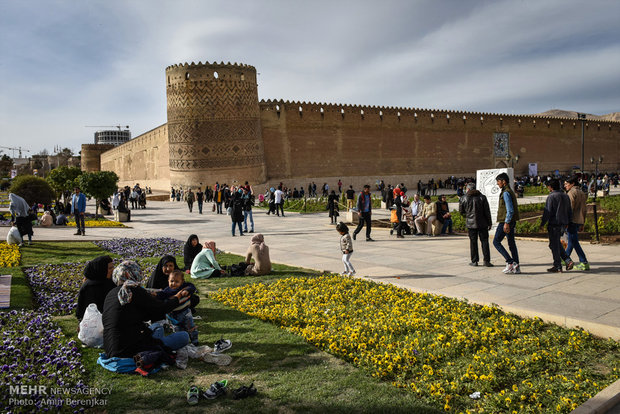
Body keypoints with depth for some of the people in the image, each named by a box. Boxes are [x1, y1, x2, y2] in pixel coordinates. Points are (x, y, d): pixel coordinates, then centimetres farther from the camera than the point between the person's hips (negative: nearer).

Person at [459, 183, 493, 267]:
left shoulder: (463, 198, -2)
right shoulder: (482, 197, 0)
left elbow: (461, 211, 8)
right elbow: (487, 212, -1)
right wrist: (489, 223, 4)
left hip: (470, 223, 0)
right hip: (482, 223, 0)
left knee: (473, 242, 6)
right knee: (484, 241, 5)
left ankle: (474, 261, 7)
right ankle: (486, 260, 0)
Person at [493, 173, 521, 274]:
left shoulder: (506, 193, -15)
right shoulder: (510, 191, 17)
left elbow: (510, 210, -22)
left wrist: (506, 223, -23)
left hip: (505, 221, -10)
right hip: (512, 221, 10)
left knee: (496, 242, -3)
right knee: (511, 243, 10)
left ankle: (510, 262, -7)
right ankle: (516, 266, 12)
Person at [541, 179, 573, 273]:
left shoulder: (551, 196, -12)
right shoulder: (565, 196, 10)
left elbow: (547, 212, -15)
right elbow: (570, 211, 15)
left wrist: (542, 223, -7)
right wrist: (567, 222, 24)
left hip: (554, 224, -7)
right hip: (563, 224, 8)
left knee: (554, 245, 1)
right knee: (557, 244, 20)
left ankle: (557, 266, 6)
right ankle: (568, 261, 10)